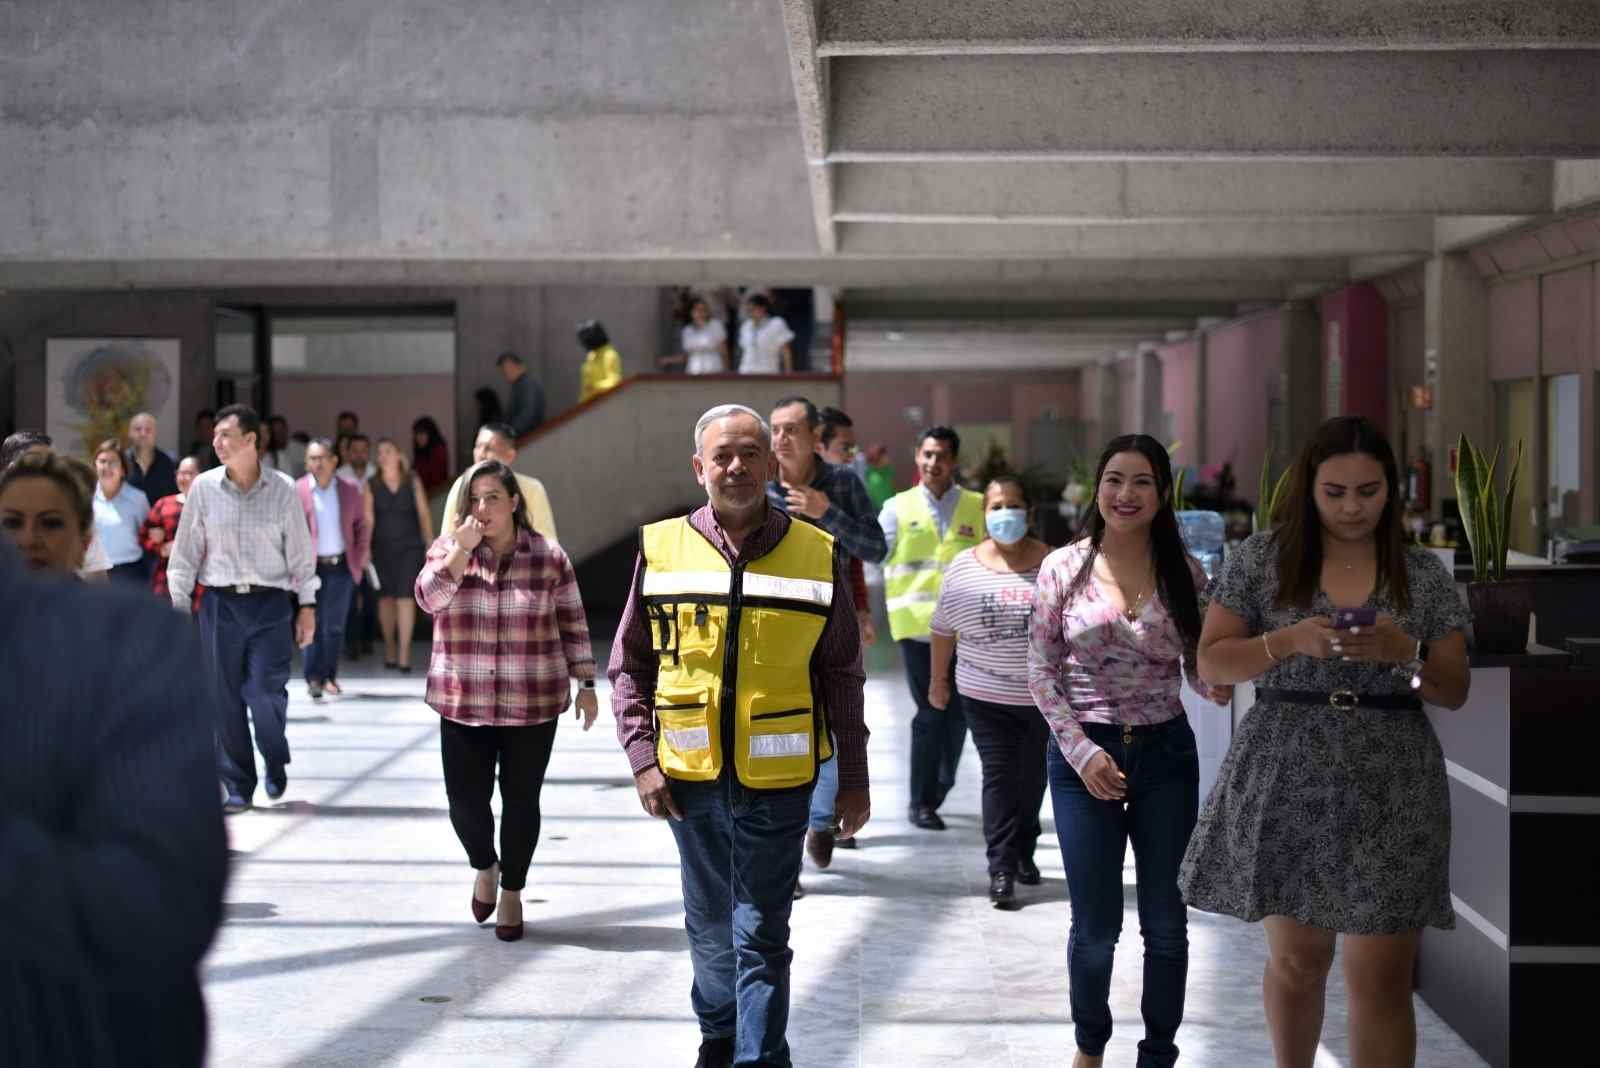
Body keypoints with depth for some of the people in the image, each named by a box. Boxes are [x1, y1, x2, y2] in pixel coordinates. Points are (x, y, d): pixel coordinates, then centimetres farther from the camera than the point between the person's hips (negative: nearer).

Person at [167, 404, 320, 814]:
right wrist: (179, 606, 4)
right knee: (225, 700, 2)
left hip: (270, 602, -1)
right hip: (220, 603, 2)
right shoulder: (204, 488, 1)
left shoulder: (283, 491, -1)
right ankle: (238, 786, 14)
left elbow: (301, 552, 4)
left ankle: (276, 763, 22)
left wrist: (307, 605, 2)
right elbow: (185, 551, 6)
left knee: (267, 694, -8)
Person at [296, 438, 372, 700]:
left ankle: (329, 676, 17)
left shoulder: (350, 489, 5)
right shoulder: (297, 490, -4)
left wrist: (362, 553, 4)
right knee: (313, 624, -3)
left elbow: (362, 523, 13)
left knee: (335, 625, 8)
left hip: (342, 566, 3)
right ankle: (313, 678, 0)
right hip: (312, 567, -3)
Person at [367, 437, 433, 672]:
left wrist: (430, 544, -2)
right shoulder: (372, 485, 3)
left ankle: (404, 655, -9)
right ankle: (390, 648, 24)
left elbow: (424, 513, 3)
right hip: (382, 547, 1)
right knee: (386, 597, 8)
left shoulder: (412, 482, 3)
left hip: (410, 547, -1)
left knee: (406, 597, -8)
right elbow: (368, 519, -4)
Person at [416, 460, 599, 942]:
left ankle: (512, 891, 25)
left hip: (532, 707, -1)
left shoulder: (549, 558, -1)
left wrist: (586, 685, 5)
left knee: (521, 800, 6)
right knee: (466, 801, 1)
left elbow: (573, 626, 5)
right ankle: (484, 866, 32)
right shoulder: (448, 550, 2)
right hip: (464, 706, 1)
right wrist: (461, 549, -22)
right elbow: (429, 598, -15)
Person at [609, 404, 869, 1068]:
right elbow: (629, 667, 5)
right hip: (689, 780, 2)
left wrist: (853, 780, 4)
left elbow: (841, 678, 3)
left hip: (776, 782, -2)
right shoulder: (662, 549, 0)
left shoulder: (816, 554, -2)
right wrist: (642, 758, -4)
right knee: (709, 925, 18)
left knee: (761, 936, 0)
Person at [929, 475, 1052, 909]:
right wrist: (937, 680, 12)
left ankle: (1024, 852, 33)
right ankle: (1001, 869, -8)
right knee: (999, 776, -6)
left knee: (1033, 776, 14)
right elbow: (943, 629, 8)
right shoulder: (963, 568, -1)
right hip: (987, 695, -1)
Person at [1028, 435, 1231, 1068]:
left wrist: (1218, 681, -18)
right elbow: (1041, 671, -2)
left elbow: (1199, 670, 5)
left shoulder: (1184, 573, 0)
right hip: (1084, 756, -1)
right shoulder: (1063, 567, -4)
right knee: (1096, 925, 5)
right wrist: (1081, 750, -11)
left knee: (1166, 922, 7)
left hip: (1166, 754, 2)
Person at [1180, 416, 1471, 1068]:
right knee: (1295, 958, 9)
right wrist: (1287, 641, -16)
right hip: (1286, 785, 0)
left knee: (1382, 978, -3)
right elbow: (1211, 662, 1)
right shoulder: (1261, 558, 3)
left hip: (1390, 791, 0)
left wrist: (1403, 652, -14)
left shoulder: (1425, 574, 5)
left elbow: (1454, 693, 6)